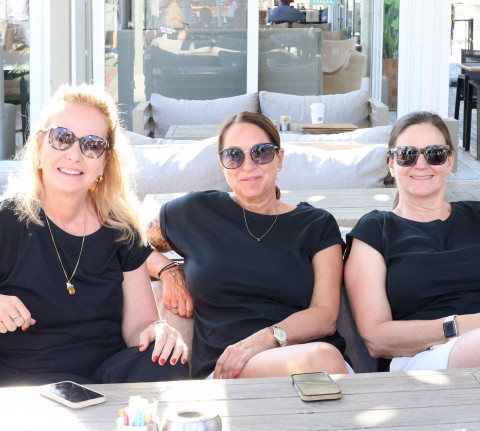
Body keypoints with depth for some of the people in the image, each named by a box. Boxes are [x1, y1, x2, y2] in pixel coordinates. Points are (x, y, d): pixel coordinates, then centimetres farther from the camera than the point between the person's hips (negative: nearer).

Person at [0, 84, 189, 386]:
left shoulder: (120, 229, 8)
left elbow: (138, 323, 8)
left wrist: (157, 331, -15)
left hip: (109, 369, 4)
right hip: (25, 380, -3)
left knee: (167, 366, -26)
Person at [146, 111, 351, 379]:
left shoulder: (318, 225, 17)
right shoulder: (197, 214, 16)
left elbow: (325, 316, 4)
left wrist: (266, 338, -15)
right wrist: (168, 272, 11)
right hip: (223, 371, -3)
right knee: (319, 357, -36)